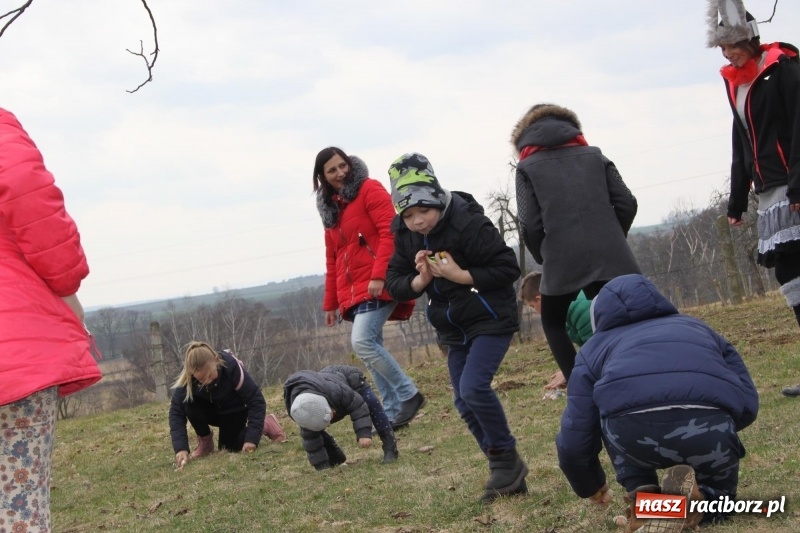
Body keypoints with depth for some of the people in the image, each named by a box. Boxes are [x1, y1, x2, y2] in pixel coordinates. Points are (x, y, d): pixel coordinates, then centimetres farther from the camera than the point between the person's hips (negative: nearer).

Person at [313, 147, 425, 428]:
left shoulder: (369, 189, -2)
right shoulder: (330, 207, 19)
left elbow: (390, 233, -13)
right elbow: (332, 259, 22)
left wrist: (379, 274, -23)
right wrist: (330, 302, 19)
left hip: (378, 285, -7)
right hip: (352, 292, 7)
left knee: (362, 342, -20)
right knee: (371, 349, 3)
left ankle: (409, 395, -8)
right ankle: (394, 412, 8)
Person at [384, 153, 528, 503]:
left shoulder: (468, 223, -23)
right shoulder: (404, 235, -2)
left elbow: (508, 269, -22)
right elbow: (394, 284, 1)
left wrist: (461, 276, -27)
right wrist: (419, 281, -19)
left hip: (490, 319, -7)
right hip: (454, 328, 8)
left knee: (473, 388, -22)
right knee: (465, 404, 4)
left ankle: (507, 460, -3)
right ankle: (507, 474, 15)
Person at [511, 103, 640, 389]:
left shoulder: (528, 166, 9)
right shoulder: (594, 155, 17)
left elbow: (530, 223, -3)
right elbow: (626, 202, 7)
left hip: (563, 261, -2)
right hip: (611, 257, 2)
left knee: (553, 322, 20)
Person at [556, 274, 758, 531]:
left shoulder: (594, 348, 34)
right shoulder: (699, 328, 41)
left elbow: (573, 441, 28)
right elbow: (748, 403, 30)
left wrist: (591, 487, 49)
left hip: (631, 429, -1)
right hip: (708, 427, 2)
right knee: (717, 495, 33)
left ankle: (642, 495, 13)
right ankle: (696, 496, 0)